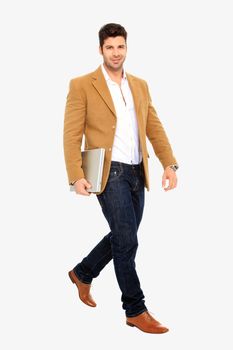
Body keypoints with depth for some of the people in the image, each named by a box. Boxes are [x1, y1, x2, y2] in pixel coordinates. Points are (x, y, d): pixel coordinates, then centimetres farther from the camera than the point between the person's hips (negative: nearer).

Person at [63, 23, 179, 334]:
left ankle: (82, 273, 39)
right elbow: (72, 134, -6)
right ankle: (135, 310, 5)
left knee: (123, 239, 16)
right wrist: (76, 176, -16)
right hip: (109, 172, -6)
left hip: (137, 172, 6)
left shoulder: (140, 85, 15)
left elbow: (154, 127, 11)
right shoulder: (82, 85, -2)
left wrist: (169, 163, -2)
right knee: (127, 241, -7)